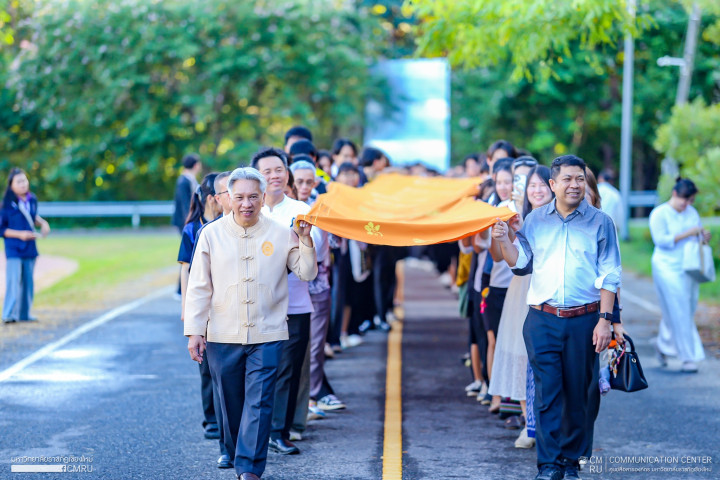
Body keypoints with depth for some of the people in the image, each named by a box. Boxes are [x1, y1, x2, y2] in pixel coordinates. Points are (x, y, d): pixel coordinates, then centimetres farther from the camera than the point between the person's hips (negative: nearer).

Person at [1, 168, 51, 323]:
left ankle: (24, 313, 19)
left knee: (28, 282, 10)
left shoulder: (32, 200, 4)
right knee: (13, 281, -13)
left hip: (30, 249, 6)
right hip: (14, 250, -6)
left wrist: (43, 223, 3)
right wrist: (19, 234, -19)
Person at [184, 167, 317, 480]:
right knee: (232, 405, 9)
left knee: (259, 403, -9)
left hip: (267, 336, -1)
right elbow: (199, 287, 4)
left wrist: (305, 240, -12)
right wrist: (194, 331, -1)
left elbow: (307, 273, 3)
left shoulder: (280, 234, 2)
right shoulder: (211, 234, 3)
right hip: (223, 337, 1)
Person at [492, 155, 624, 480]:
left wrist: (605, 319, -8)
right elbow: (519, 261, 14)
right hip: (542, 320, 1)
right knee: (546, 392, -4)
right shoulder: (536, 220, 9)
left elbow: (609, 276, 0)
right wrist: (503, 240, -6)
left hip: (584, 321, -1)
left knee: (577, 393, 6)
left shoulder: (599, 222, 2)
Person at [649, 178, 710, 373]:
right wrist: (686, 234, -21)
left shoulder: (692, 213, 12)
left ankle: (663, 345, 29)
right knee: (679, 313, -7)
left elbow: (698, 238, 18)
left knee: (688, 311, 9)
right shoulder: (659, 214, -7)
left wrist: (704, 236, -6)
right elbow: (661, 240, -15)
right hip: (668, 268, -6)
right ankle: (688, 357, -2)